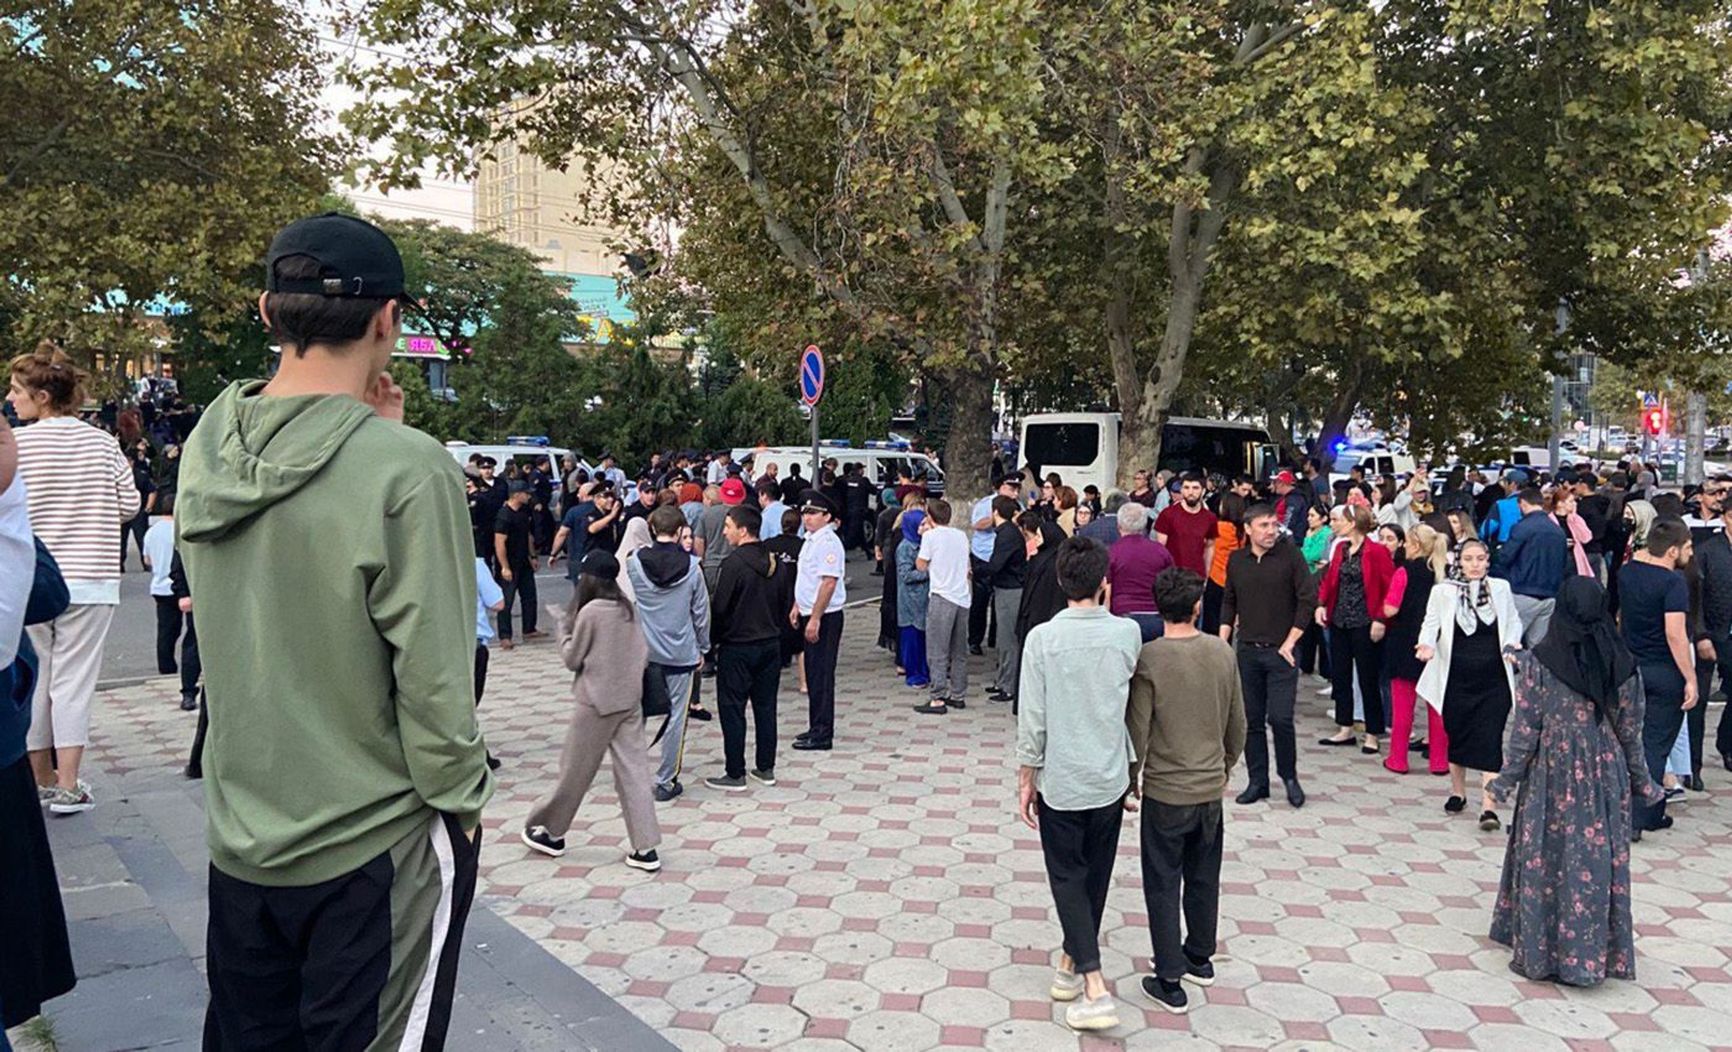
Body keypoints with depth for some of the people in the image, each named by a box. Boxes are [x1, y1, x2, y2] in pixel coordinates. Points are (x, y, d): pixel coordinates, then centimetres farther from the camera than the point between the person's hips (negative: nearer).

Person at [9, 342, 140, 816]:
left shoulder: (15, 445, -8)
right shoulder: (102, 443, -3)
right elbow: (130, 505, 1)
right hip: (90, 581, 1)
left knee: (33, 681, 13)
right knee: (73, 682, 5)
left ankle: (41, 780, 24)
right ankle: (67, 786, 6)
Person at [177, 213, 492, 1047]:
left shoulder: (206, 446, -3)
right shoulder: (407, 469, -24)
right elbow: (433, 676, -22)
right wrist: (461, 800, -6)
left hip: (238, 842, 6)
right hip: (375, 849, -6)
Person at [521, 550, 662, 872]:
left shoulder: (590, 611, -14)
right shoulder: (626, 609, 6)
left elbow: (572, 658, -6)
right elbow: (643, 654, 9)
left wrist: (564, 629, 6)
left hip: (596, 702, -6)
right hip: (630, 700, 6)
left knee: (575, 772, 9)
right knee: (634, 771, 4)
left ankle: (552, 832, 26)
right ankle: (646, 848, 3)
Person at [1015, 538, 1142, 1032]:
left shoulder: (1043, 638, -14)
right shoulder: (1127, 633, -7)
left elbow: (1032, 718, -10)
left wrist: (1026, 779, 1)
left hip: (1061, 781, -3)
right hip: (1110, 778, 3)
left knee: (1068, 878, 7)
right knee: (1096, 876, 18)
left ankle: (1094, 987, -2)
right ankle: (1072, 962, 33)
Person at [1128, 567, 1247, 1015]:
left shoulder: (1149, 658, -17)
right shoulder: (1222, 652, -4)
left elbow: (1138, 728, -14)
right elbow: (1237, 722, 5)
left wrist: (1132, 777, 3)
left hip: (1165, 792, -4)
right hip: (1211, 786, 4)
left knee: (1163, 885, 6)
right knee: (1204, 878, 20)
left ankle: (1170, 981, 11)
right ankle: (1200, 957, 37)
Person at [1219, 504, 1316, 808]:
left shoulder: (1290, 553, -5)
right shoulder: (1236, 560, 6)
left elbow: (1308, 598, -7)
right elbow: (1229, 603, 16)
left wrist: (1290, 642, -9)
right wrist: (1222, 641, 6)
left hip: (1281, 651, -4)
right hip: (1248, 650, 4)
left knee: (1280, 718, -8)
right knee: (1252, 720, 8)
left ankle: (1289, 776, 14)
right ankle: (1257, 781, 19)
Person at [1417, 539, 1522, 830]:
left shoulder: (1501, 588, 5)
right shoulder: (1443, 591, 0)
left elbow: (1513, 621, 13)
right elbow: (1431, 623, -2)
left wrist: (1512, 642, -6)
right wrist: (1427, 644, -21)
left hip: (1493, 680, 0)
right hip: (1457, 678, 0)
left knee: (1489, 741, -7)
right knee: (1456, 736, 11)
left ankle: (1488, 806, -6)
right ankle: (1458, 792, 31)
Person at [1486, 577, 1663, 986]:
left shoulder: (1538, 663, -12)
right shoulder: (1621, 664, -4)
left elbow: (1525, 729, -9)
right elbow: (1630, 732, 3)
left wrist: (1506, 779, 1)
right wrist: (1642, 782, 15)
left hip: (1550, 775, -2)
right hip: (1604, 778, 2)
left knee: (1545, 859, 7)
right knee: (1599, 861, 11)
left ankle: (1540, 952, 15)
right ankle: (1594, 955, 19)